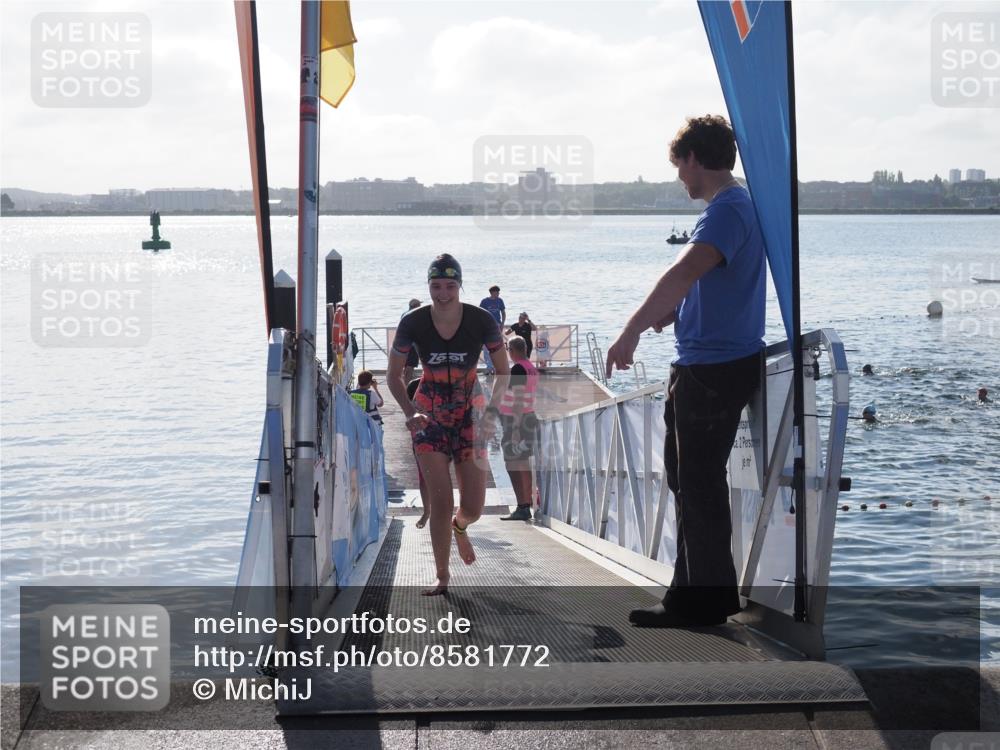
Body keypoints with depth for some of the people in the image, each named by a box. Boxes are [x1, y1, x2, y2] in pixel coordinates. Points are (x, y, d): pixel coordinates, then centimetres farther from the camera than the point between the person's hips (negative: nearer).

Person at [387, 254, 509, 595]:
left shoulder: (482, 321, -14)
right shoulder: (412, 323, -12)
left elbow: (503, 372, -1)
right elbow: (394, 375, 0)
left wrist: (492, 409, -15)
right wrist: (410, 413, -14)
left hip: (469, 414, 1)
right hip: (429, 417, 0)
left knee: (473, 509, -1)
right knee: (441, 503, -9)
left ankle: (459, 527, 38)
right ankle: (442, 579, 8)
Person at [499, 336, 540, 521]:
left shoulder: (517, 369, -16)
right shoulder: (532, 368, 12)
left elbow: (518, 400, -21)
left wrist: (515, 427, -23)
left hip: (516, 420, -10)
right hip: (529, 417, 10)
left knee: (513, 464, -9)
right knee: (523, 464, 17)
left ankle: (522, 508, -13)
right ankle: (527, 503, 25)